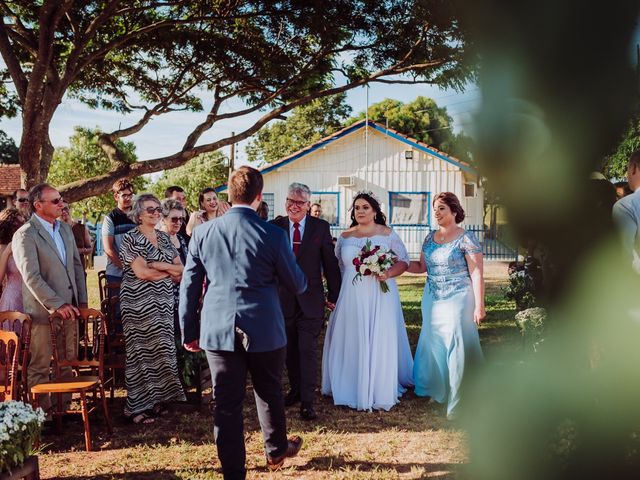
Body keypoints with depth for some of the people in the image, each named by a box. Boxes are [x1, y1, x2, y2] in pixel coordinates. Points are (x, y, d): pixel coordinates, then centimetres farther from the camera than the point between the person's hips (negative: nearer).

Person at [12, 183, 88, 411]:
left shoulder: (65, 229, 11)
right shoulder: (25, 235, -11)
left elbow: (77, 265, 15)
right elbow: (31, 277, -19)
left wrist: (82, 301, 7)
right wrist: (56, 305, -21)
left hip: (69, 308, 7)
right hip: (44, 311, -7)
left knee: (66, 364, 13)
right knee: (40, 367, 5)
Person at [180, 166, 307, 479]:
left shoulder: (203, 232, -1)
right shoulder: (273, 234, -9)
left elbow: (189, 286, 4)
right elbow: (297, 284, 0)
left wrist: (189, 331, 13)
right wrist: (302, 281, 23)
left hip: (218, 330, 1)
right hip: (264, 329, -1)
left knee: (226, 403, 8)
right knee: (269, 392, 20)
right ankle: (276, 450, 41)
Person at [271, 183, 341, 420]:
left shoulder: (321, 227, -2)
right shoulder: (276, 226, -1)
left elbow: (330, 263, 2)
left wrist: (333, 295, 4)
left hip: (310, 300, -2)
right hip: (283, 299, 2)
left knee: (308, 350, -2)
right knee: (290, 350, 15)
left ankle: (307, 401, 5)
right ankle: (295, 389, 32)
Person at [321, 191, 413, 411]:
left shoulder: (387, 234, 2)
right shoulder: (344, 237, 9)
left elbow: (404, 260, 2)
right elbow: (336, 267, 14)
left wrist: (388, 273, -16)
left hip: (380, 297, -2)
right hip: (351, 298, 3)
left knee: (380, 342, 1)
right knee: (351, 341, 4)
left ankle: (381, 391, 15)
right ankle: (353, 388, 18)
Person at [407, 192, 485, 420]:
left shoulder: (466, 239, -10)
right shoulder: (430, 237, 9)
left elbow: (477, 274, -12)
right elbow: (422, 267, 14)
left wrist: (479, 306, -16)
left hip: (457, 300, -6)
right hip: (432, 300, 6)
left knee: (457, 348, -3)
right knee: (433, 345, 13)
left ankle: (458, 403, 9)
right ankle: (437, 391, 31)